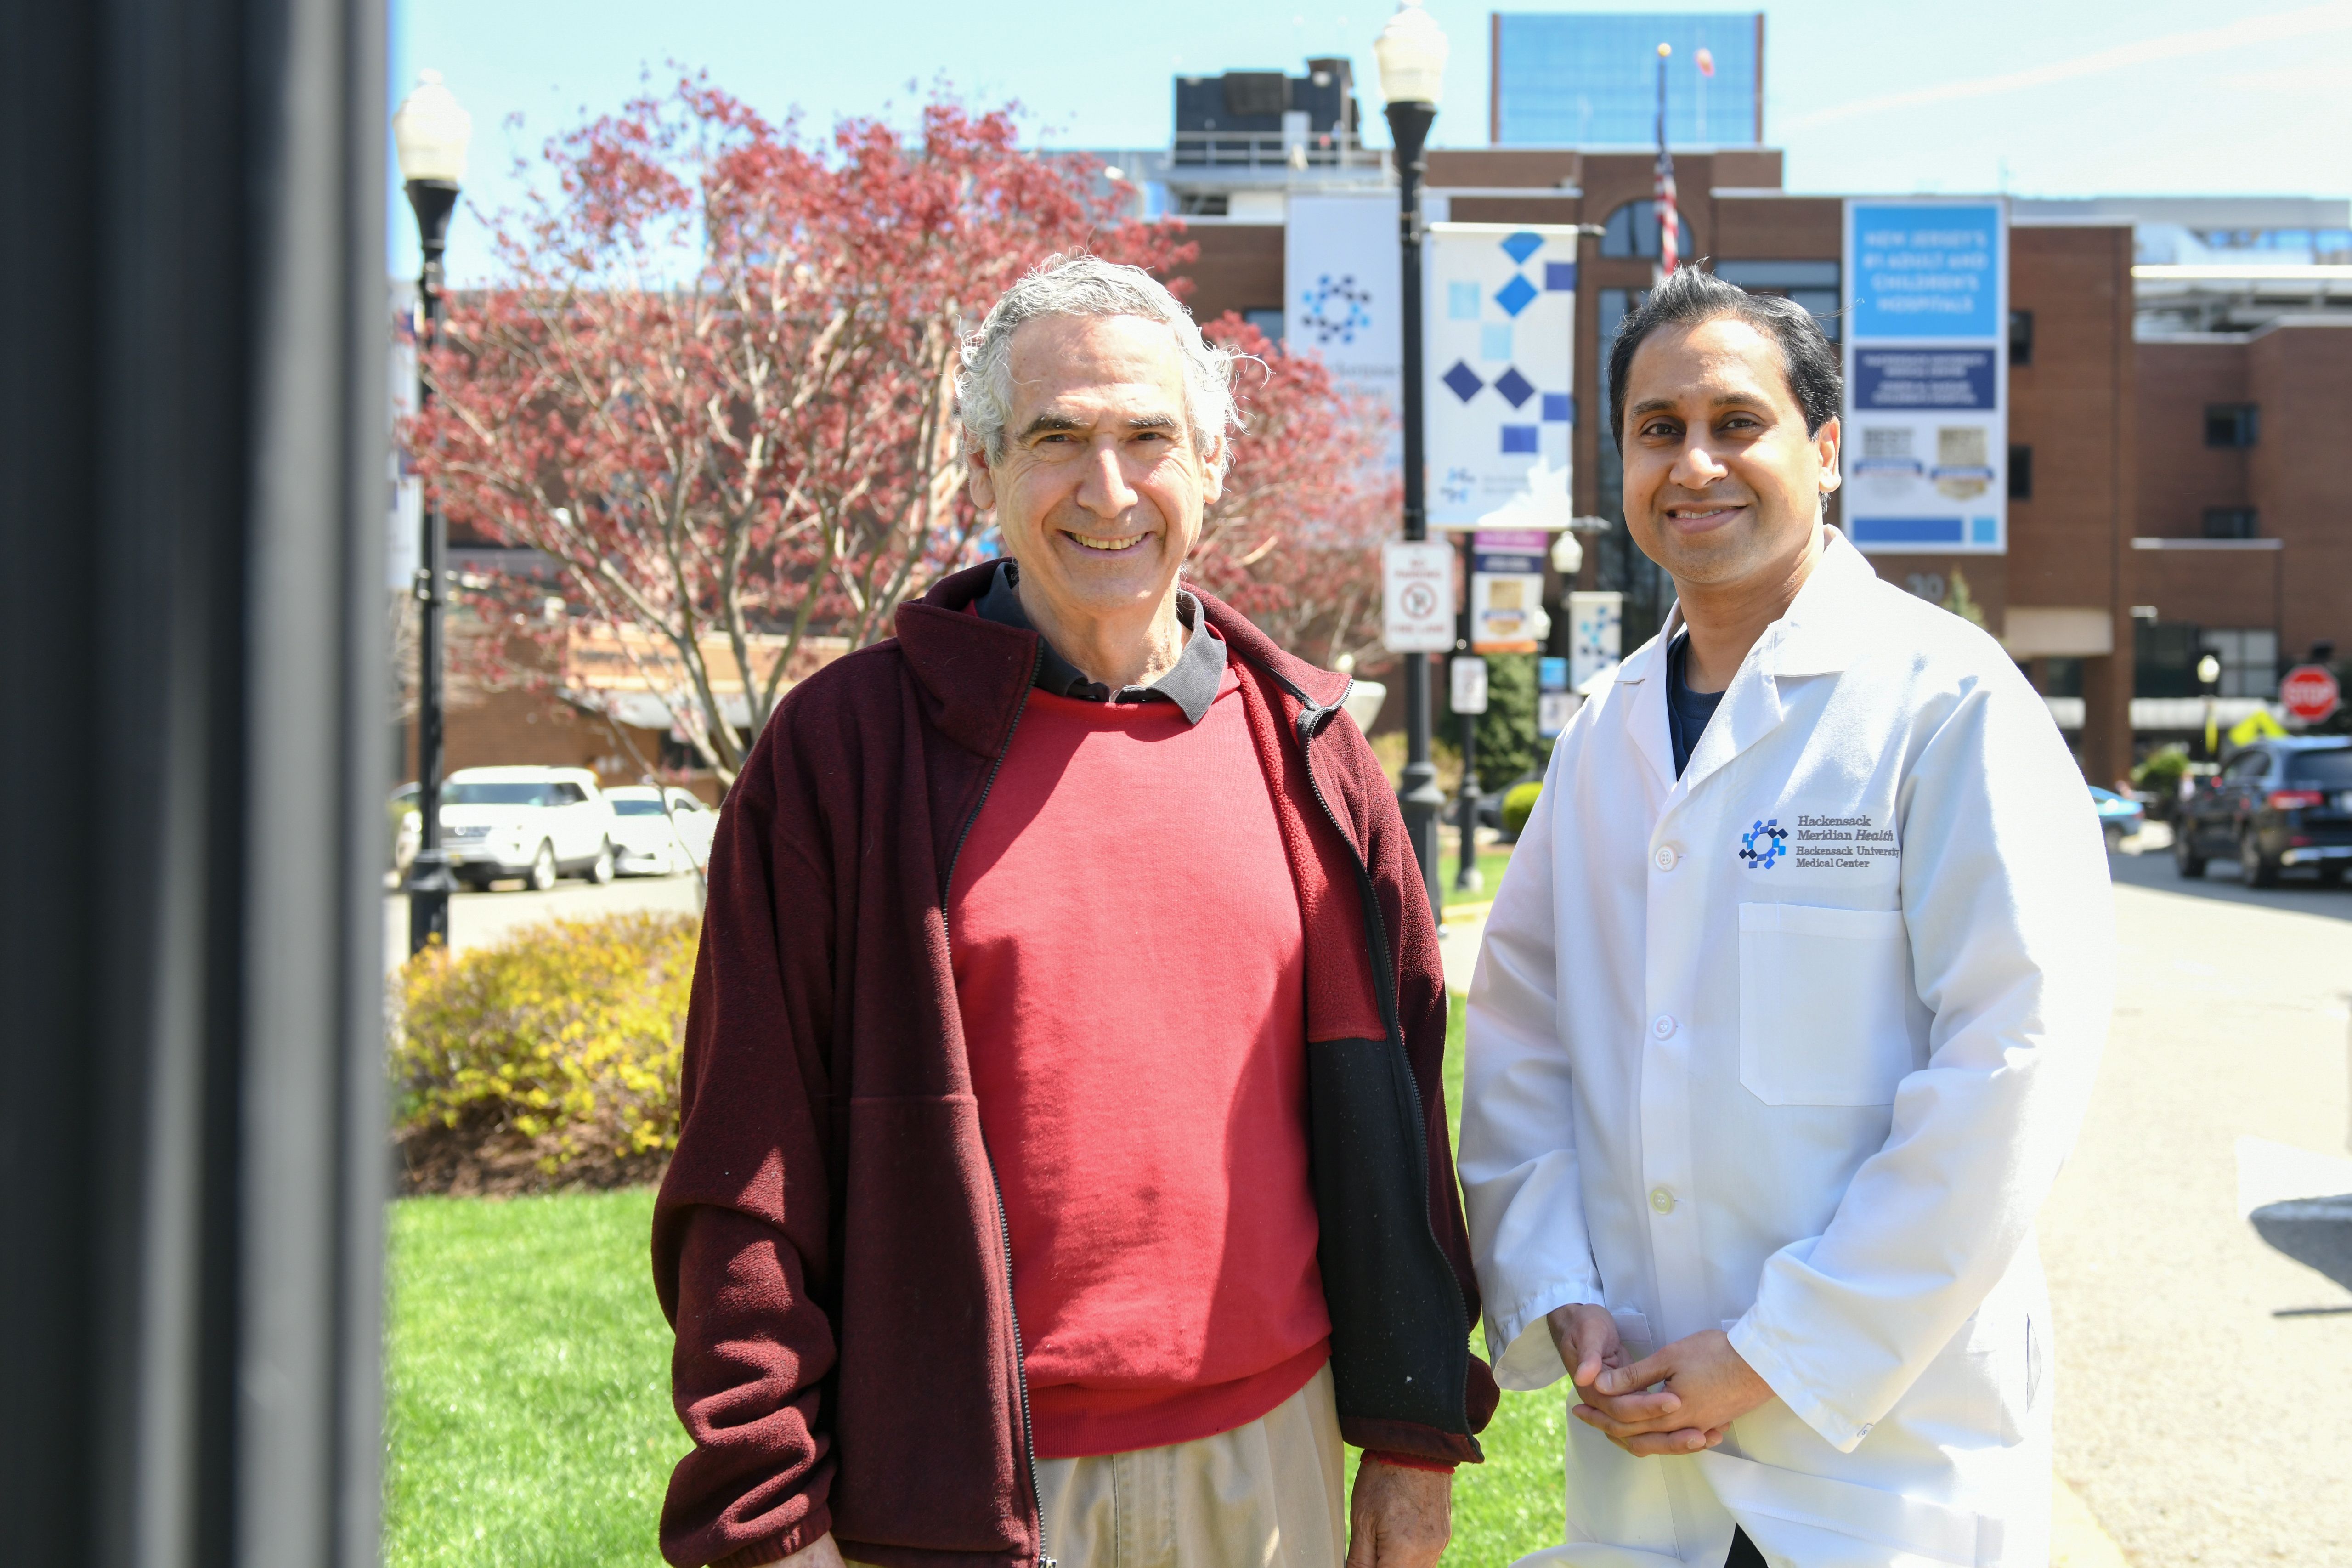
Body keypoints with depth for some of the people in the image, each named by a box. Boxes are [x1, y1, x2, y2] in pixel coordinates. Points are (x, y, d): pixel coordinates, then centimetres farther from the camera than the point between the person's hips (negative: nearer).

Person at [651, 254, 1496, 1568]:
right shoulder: (844, 751, -5)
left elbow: (1388, 1111, 9)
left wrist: (1415, 1436, 9)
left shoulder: (1304, 746, 5)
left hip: (1266, 1458, 3)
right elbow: (752, 1176, -6)